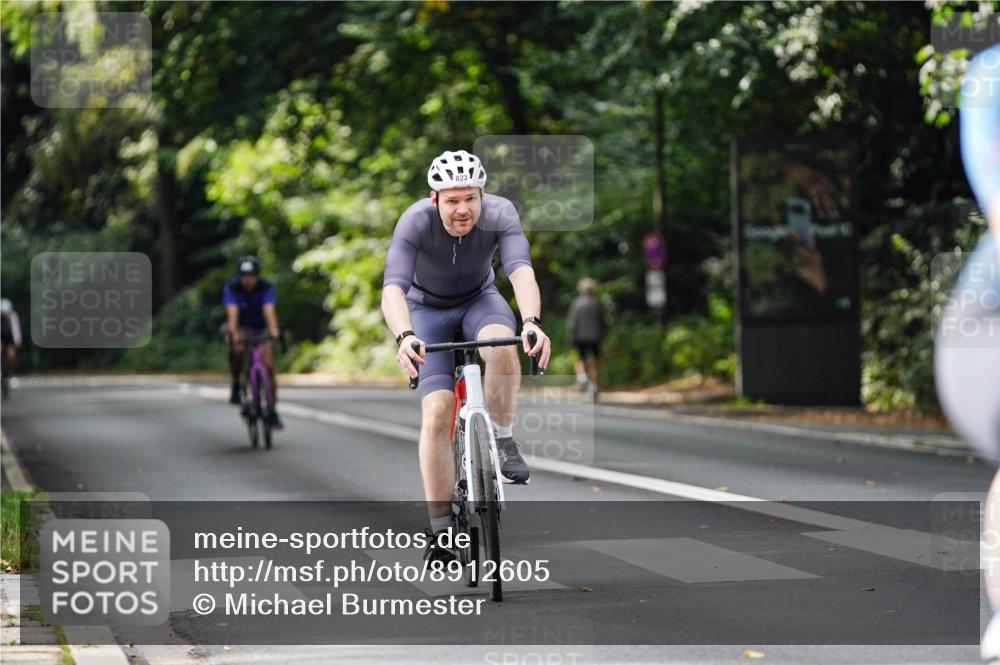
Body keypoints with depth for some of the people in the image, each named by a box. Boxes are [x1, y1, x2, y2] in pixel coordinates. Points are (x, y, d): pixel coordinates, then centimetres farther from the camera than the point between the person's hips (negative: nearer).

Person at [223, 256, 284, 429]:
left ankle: (272, 411, -4)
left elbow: (269, 310, -36)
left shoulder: (266, 288, -21)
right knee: (237, 348, -36)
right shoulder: (231, 288, -22)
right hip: (240, 328, -1)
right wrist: (233, 334, -53)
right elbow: (232, 312, -36)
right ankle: (236, 385, -13)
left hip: (260, 330, 1)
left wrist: (273, 330, -56)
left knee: (269, 367, -12)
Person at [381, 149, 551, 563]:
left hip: (479, 298, 1)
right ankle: (440, 531, -11)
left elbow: (521, 271, -41)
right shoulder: (415, 222, -31)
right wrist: (404, 337, -61)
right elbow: (393, 288, -41)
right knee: (437, 412, -17)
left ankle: (502, 440, -13)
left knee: (502, 345, -36)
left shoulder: (499, 214, -27)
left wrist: (531, 321, -60)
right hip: (426, 308, -1)